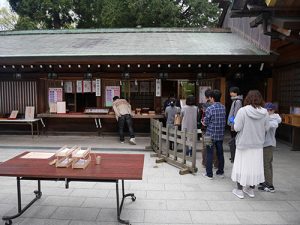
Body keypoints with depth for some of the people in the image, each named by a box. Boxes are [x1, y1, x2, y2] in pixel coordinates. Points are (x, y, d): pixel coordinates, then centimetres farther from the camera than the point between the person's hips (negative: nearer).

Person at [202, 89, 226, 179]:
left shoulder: (209, 109, -15)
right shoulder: (223, 108, 2)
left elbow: (205, 123, -10)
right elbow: (224, 121, 11)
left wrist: (204, 122, 11)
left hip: (211, 135, -5)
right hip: (220, 134, 5)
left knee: (209, 154, 4)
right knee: (220, 153, 14)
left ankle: (209, 174, 10)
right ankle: (220, 172, 27)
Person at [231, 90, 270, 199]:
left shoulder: (242, 111, -17)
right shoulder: (265, 113, -7)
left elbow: (237, 128, -16)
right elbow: (267, 128, 1)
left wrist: (235, 122, 3)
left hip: (244, 144, -3)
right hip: (258, 145, 3)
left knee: (242, 166, 9)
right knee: (255, 166, 16)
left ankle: (239, 190, 19)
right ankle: (251, 189, 30)